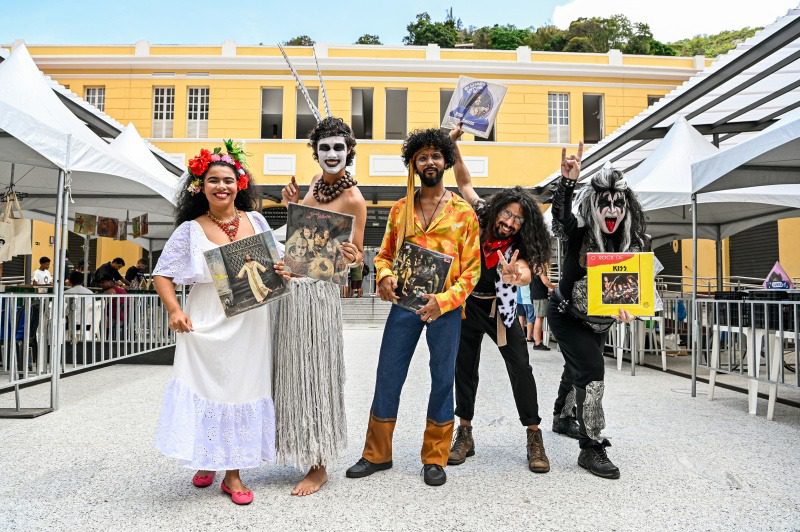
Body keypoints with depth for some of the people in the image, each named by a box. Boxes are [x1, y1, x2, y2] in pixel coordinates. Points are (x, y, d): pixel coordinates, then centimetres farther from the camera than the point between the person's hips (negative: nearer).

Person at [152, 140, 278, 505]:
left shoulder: (256, 221, 6)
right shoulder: (189, 230, 0)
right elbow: (162, 275, 2)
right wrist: (175, 310, -13)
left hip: (249, 326, 2)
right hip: (207, 325, -2)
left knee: (242, 389, 8)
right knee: (206, 388, 5)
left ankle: (233, 473, 23)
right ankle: (206, 461, 31)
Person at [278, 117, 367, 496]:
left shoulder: (353, 199, -13)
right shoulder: (316, 182, 10)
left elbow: (358, 256, -10)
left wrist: (352, 257, -32)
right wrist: (292, 204, 3)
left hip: (318, 292, -8)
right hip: (290, 286, 8)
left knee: (315, 373, 0)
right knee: (294, 371, 16)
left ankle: (318, 467, 14)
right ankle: (307, 450, 35)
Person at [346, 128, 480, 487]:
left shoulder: (463, 212, 1)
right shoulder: (400, 209, 10)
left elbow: (472, 268, -2)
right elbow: (384, 254, 15)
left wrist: (444, 300, -16)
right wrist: (384, 277, -8)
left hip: (446, 307, -2)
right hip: (404, 303, 2)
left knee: (442, 379, 7)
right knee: (388, 376, 6)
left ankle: (435, 459, 24)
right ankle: (377, 454, 24)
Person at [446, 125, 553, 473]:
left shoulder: (519, 248, -15)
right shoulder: (480, 217, -11)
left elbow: (526, 275, -34)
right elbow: (464, 182, -7)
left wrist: (514, 275, -57)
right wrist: (453, 145, -19)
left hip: (500, 308, -1)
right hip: (468, 304, 2)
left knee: (521, 368, -5)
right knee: (464, 367, 7)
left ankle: (534, 438, 7)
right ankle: (465, 435, 19)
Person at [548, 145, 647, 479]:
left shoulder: (632, 243, -10)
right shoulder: (579, 233, -23)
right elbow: (560, 216, -45)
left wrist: (628, 306, -29)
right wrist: (568, 180, -61)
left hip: (599, 320, 7)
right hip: (567, 316, -6)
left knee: (577, 369, 25)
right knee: (592, 371, -18)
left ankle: (562, 418, 50)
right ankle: (591, 449, -7)